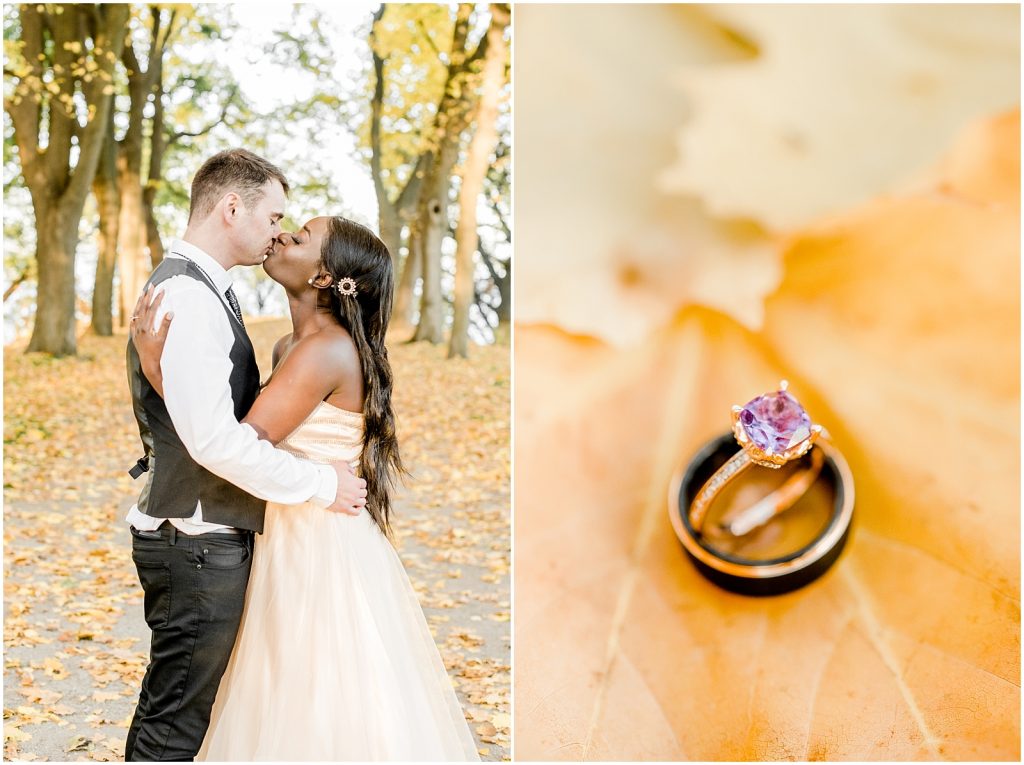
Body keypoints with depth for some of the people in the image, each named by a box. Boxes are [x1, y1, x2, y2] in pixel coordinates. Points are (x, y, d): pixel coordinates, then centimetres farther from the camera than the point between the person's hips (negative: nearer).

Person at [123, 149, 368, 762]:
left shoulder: (204, 290, 14)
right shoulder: (185, 297, -19)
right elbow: (214, 440, -27)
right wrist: (320, 484, -17)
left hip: (209, 537, 10)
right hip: (197, 545, -10)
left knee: (177, 714, 20)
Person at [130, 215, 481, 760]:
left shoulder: (326, 351, -20)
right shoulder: (289, 347, 9)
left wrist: (157, 367, -20)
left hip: (322, 548, -9)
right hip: (297, 541, 9)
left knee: (319, 717, 4)